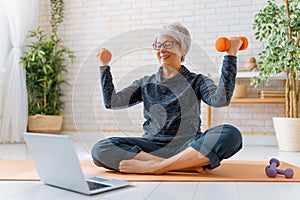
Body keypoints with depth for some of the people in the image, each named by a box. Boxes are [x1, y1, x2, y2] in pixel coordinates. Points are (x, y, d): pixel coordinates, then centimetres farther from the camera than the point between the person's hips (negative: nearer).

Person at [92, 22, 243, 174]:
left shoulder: (196, 81, 11)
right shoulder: (146, 83, 18)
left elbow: (220, 99, -10)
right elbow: (112, 102, 8)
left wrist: (230, 55, -11)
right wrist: (105, 66, 5)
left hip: (187, 146, -1)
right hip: (152, 147, 2)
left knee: (230, 134, -30)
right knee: (100, 149, -23)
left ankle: (153, 166, -31)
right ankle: (185, 165, -27)